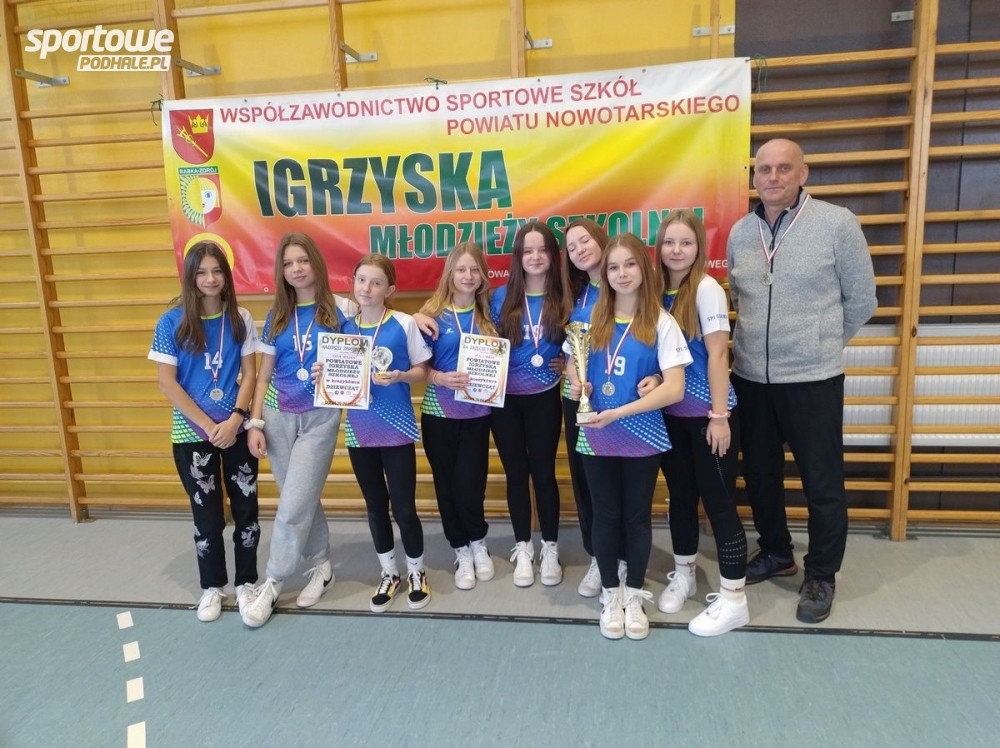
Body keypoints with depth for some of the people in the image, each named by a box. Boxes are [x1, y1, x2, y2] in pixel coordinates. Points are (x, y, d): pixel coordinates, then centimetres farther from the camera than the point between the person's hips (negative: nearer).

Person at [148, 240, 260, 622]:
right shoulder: (172, 322, -6)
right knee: (207, 514, 9)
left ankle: (247, 582, 25)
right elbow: (167, 382, -8)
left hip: (236, 428, 1)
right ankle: (212, 586, 28)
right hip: (192, 433, -1)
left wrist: (235, 419, -14)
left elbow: (249, 374, 0)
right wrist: (208, 426, -13)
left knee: (246, 508, 7)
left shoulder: (240, 319, 0)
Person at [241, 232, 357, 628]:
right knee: (303, 499, 12)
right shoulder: (277, 315, 6)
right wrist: (255, 422, 1)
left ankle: (272, 583, 13)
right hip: (278, 416, 4)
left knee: (293, 505, -3)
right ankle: (321, 566, 30)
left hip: (320, 416, -3)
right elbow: (265, 373, 7)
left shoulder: (342, 309, -5)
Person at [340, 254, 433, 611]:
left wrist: (399, 376, -21)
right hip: (359, 429, 4)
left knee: (403, 506, 3)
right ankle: (389, 572, 33)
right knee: (375, 505, 15)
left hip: (397, 427, -3)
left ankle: (416, 571, 26)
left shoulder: (405, 324, -7)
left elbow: (421, 371, -3)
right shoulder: (345, 326, 3)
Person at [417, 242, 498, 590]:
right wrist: (441, 378, -22)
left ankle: (478, 542, 25)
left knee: (469, 484, -3)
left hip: (477, 412, 1)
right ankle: (462, 551, 26)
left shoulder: (488, 314, 4)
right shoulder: (433, 313, -4)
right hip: (439, 412, -1)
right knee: (446, 483, 7)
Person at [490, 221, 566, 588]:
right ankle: (522, 547, 25)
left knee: (543, 472, 6)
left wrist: (567, 363, -9)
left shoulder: (564, 298, -3)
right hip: (504, 398, 1)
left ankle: (550, 548, 23)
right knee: (516, 473, 10)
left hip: (544, 398, -1)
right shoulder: (501, 296, -2)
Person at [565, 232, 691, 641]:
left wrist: (617, 413, -24)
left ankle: (634, 594, 29)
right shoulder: (593, 317, 2)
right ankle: (610, 593, 29)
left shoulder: (661, 322, -9)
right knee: (606, 514, 11)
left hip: (642, 436, -2)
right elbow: (573, 360, 16)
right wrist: (576, 383, -8)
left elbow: (675, 389, -16)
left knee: (638, 515, 11)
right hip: (596, 436, 2)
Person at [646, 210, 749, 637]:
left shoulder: (706, 289, -12)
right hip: (669, 414, 6)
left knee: (718, 501, 1)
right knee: (680, 494, 17)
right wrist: (650, 384, -5)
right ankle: (683, 575, 34)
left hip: (706, 413, -6)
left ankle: (733, 598, 13)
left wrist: (719, 416, -16)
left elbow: (717, 354, -15)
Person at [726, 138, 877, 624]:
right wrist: (759, 341, 13)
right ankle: (775, 553, 38)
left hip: (813, 380, -4)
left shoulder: (837, 224, -8)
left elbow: (861, 300, 0)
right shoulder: (739, 232, 5)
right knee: (760, 475, 16)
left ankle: (821, 576, 26)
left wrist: (819, 344, 7)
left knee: (822, 484, 7)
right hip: (750, 378, 5)